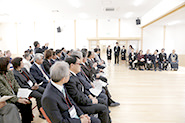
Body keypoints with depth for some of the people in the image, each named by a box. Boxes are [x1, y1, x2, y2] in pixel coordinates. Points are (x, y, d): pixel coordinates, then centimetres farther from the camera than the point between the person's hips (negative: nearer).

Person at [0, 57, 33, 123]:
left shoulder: (9, 73, 6)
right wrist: (18, 99, -25)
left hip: (14, 95, 6)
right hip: (6, 100, -6)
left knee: (28, 102, -15)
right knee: (23, 105, -22)